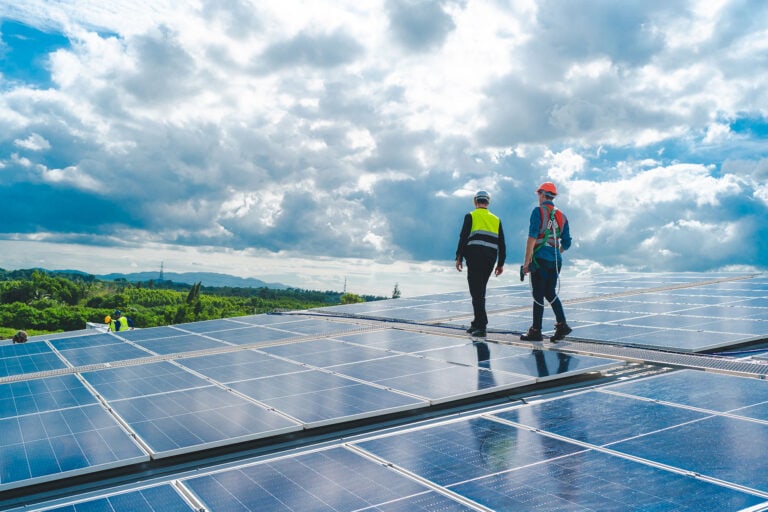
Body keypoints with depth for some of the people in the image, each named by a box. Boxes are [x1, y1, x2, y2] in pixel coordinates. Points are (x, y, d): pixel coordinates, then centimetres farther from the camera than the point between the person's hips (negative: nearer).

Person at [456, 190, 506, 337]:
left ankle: (481, 326, -13)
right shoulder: (496, 219, 16)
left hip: (475, 258, -5)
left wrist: (459, 257, -2)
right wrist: (501, 263, 18)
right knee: (480, 292, 16)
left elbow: (463, 238, -6)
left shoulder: (471, 216, 2)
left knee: (477, 292, -6)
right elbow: (501, 243, 14)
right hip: (490, 259, 5)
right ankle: (477, 324, 21)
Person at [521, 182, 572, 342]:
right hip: (556, 261, 6)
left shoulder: (538, 211, -6)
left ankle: (536, 331, 5)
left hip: (540, 258, -6)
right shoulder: (561, 216, 13)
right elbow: (566, 243, 14)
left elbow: (532, 237, -15)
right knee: (550, 293, 16)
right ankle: (562, 325, 5)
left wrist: (527, 261, -15)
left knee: (538, 295, -1)